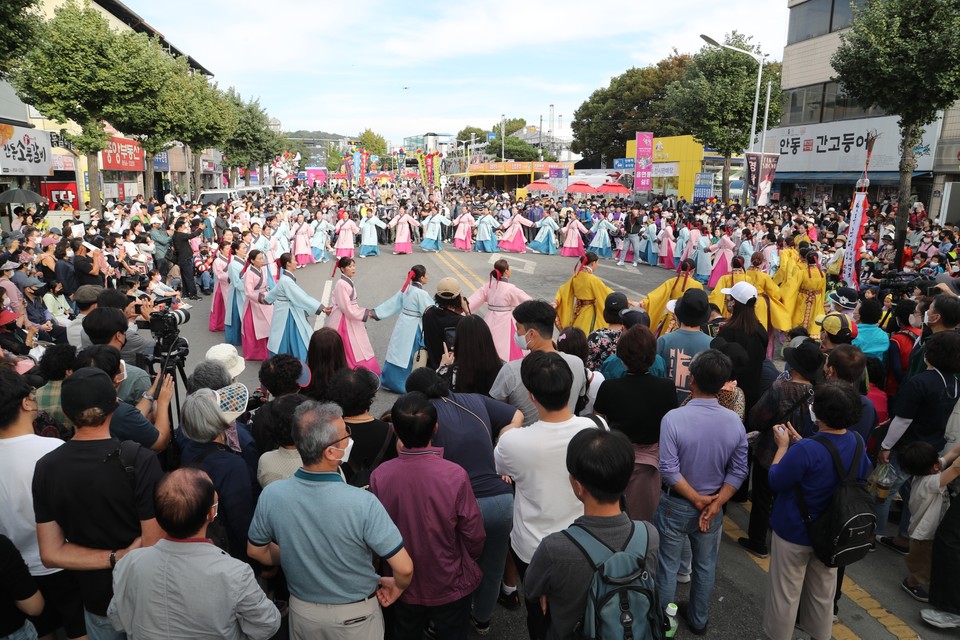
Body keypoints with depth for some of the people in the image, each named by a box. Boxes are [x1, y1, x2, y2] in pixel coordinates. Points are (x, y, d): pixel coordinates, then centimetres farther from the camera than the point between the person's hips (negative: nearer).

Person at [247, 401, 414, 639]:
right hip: (355, 615, -2)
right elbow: (404, 568, -26)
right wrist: (397, 586, -4)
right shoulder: (363, 503, -31)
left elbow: (256, 550, -1)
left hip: (302, 610, 3)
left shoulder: (271, 495, -20)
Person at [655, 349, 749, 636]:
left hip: (676, 505, -3)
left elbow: (669, 470, -24)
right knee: (705, 566, 23)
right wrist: (714, 504, -9)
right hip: (712, 506, 4)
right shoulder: (734, 422, -12)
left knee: (668, 566, 15)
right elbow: (738, 472, -10)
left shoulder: (673, 418, -25)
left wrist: (698, 500, -13)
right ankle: (698, 619, 42)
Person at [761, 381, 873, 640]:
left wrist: (783, 446, -8)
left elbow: (775, 482, -18)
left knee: (785, 595, 12)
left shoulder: (806, 450, -32)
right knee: (823, 593, 24)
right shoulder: (857, 442, -10)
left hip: (795, 533, -6)